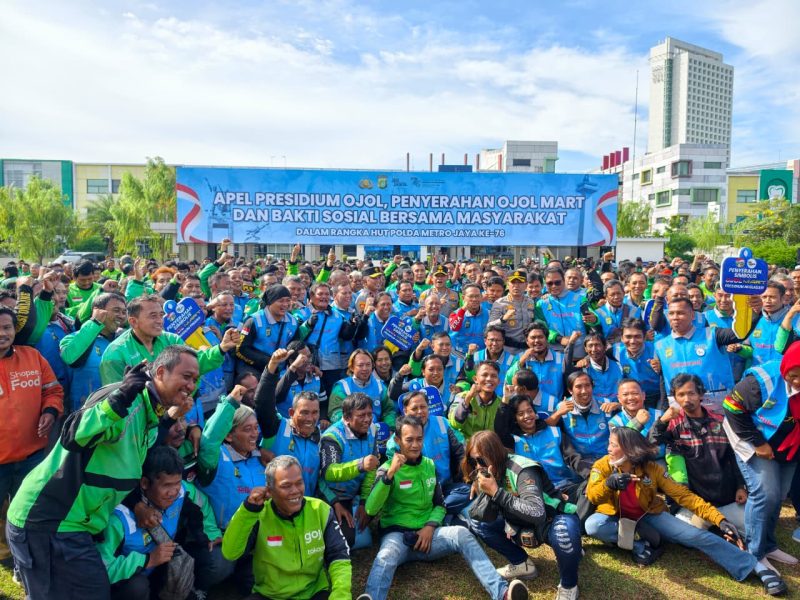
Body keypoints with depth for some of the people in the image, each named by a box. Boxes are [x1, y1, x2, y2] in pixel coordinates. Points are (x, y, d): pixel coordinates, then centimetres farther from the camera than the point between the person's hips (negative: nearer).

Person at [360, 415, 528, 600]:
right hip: (396, 533, -3)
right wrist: (390, 474, -25)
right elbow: (371, 510, -15)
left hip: (427, 533, 3)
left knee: (462, 534, -26)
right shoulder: (387, 468, -2)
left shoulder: (430, 466, 13)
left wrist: (430, 526, -4)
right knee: (387, 555, -38)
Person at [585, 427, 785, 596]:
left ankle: (757, 567, -11)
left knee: (696, 535, -18)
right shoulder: (602, 466, -17)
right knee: (592, 525, -33)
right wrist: (608, 483, -51)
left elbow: (682, 494, -15)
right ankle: (641, 545, -18)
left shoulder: (651, 468, -14)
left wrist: (719, 519, -23)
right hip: (616, 519, 0)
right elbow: (592, 496, -28)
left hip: (649, 517, 1)